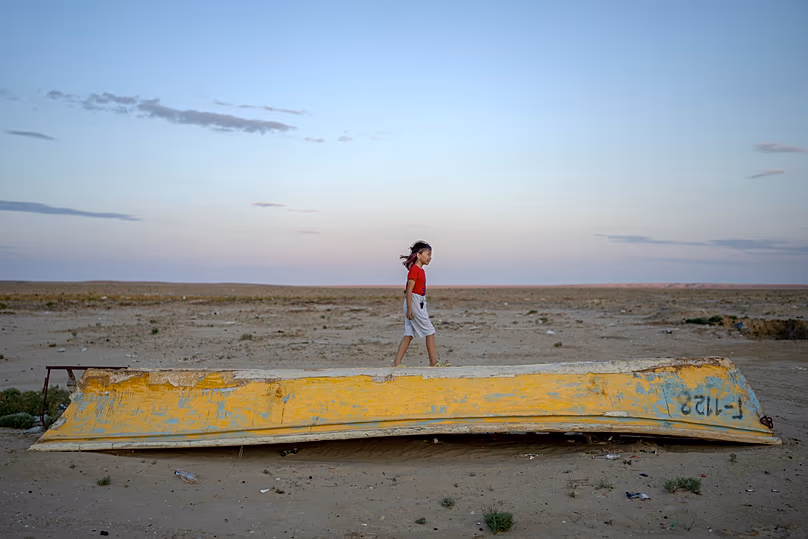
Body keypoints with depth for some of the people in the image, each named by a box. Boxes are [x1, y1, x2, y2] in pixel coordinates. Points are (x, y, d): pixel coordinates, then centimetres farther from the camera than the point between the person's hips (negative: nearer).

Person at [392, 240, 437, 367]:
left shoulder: (421, 270, 16)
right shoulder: (414, 270, -13)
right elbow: (409, 290, -17)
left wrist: (424, 309, 23)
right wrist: (409, 309, -21)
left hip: (420, 303, 9)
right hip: (413, 303, -9)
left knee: (409, 335, 6)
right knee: (430, 332, -3)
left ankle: (396, 363, 5)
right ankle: (433, 362, 2)